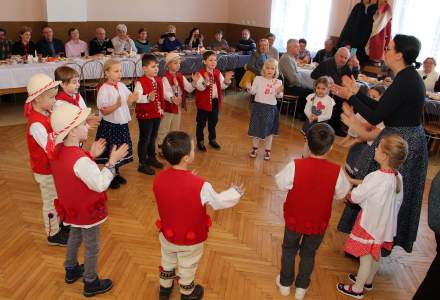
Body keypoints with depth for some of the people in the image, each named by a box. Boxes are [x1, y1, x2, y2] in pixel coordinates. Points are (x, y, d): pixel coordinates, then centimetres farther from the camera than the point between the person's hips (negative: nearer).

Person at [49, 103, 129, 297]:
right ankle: (91, 284, 32)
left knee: (75, 236, 31)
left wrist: (91, 155, -2)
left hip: (72, 208, 8)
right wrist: (113, 161, -26)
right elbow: (100, 185, -29)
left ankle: (71, 270, 52)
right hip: (87, 211, -8)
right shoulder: (80, 160, -36)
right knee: (92, 247, 13)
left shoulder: (58, 150, -8)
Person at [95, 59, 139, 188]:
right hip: (110, 125, -6)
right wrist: (116, 105, -32)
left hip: (122, 124, 6)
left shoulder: (122, 86, 2)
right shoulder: (104, 89, -16)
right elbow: (104, 111, -18)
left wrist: (132, 99, -13)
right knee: (110, 152, 6)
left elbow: (127, 103, 8)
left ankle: (116, 174, 35)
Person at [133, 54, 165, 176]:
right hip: (145, 115, -7)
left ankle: (151, 158, 38)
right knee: (144, 139, 1)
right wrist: (148, 97, -41)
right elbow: (137, 98, -27)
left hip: (157, 114, 7)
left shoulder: (159, 80, 7)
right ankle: (142, 164, 11)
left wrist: (162, 108, 11)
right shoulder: (140, 82, -17)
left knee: (153, 137, 20)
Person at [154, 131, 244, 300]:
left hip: (167, 235, 4)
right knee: (187, 269, 25)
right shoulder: (200, 186, -34)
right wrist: (236, 193, 5)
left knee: (167, 263, 31)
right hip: (191, 240, -3)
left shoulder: (158, 179, -21)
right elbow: (218, 202, -14)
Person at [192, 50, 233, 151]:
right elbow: (200, 88, -24)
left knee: (213, 121, 19)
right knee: (201, 123, 6)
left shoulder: (218, 73, 4)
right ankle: (200, 141, 19)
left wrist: (226, 80, -15)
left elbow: (222, 86, 2)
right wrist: (206, 81, -39)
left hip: (215, 101, 6)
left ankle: (212, 139, 35)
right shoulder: (201, 73, -14)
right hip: (204, 101, -6)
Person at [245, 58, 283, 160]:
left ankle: (267, 150, 25)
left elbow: (279, 96, -3)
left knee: (269, 129, 10)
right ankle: (254, 148, 28)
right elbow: (253, 92, -4)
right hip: (259, 106, 0)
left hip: (271, 108, 0)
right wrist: (249, 88, -24)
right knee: (256, 128, 9)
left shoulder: (278, 82, 0)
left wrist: (279, 92, -24)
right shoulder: (258, 79, -1)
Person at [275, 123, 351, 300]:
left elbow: (281, 184, -9)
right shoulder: (337, 172, -21)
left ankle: (285, 283, 40)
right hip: (318, 223, 1)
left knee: (289, 249, 24)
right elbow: (341, 194, -4)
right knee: (309, 254, 24)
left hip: (295, 219, 0)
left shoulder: (295, 166, -25)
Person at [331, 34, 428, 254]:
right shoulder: (410, 77, 7)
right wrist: (356, 92, 10)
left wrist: (350, 97, -11)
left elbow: (375, 117, -21)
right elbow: (381, 108, 10)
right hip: (410, 139, 10)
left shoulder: (404, 82, -23)